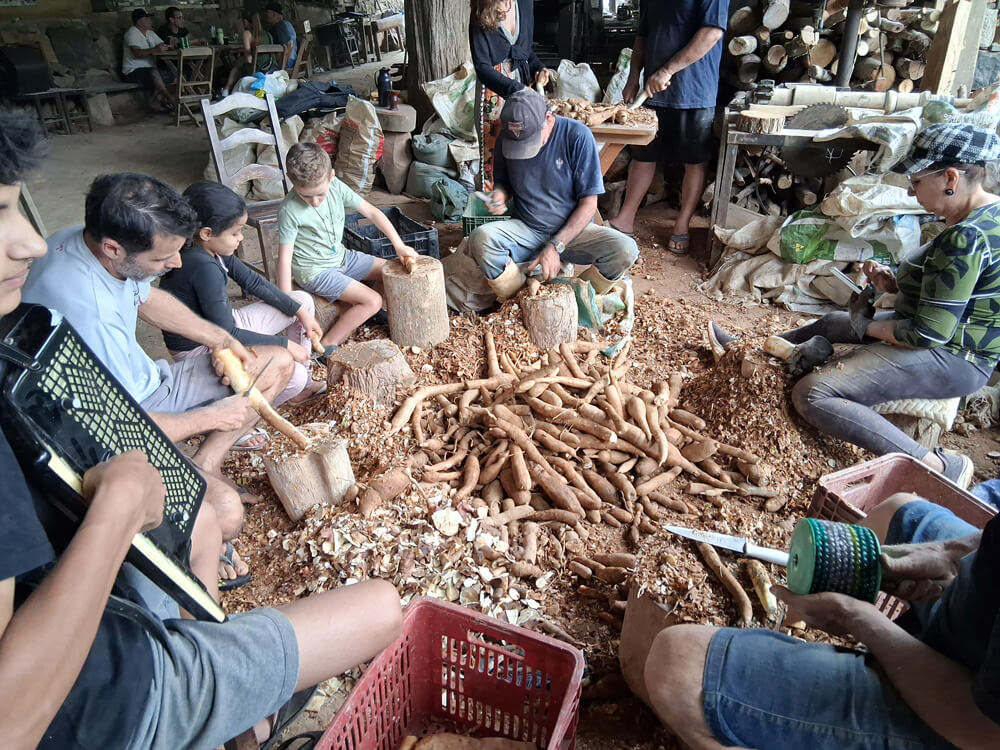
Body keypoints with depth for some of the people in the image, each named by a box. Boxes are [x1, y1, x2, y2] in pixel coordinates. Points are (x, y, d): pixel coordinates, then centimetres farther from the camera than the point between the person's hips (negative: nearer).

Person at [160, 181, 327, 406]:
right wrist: (285, 344, -20)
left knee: (303, 300, 10)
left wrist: (301, 312, 2)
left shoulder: (212, 249, -3)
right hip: (199, 350, -10)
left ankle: (303, 385, 17)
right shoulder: (203, 266, -31)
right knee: (293, 375, -28)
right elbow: (225, 335, -28)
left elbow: (252, 281, 8)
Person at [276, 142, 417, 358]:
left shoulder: (336, 187, -10)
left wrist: (399, 245, -8)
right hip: (315, 271, -7)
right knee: (372, 301, -20)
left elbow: (371, 212, -2)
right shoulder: (289, 211, -25)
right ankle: (326, 347, -14)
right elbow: (285, 257, -22)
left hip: (341, 257, 7)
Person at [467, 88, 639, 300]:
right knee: (480, 239, -29)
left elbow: (588, 203, -12)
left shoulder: (577, 135, -14)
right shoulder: (506, 138, -4)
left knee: (625, 250, -29)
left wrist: (556, 246, -20)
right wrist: (500, 193, -13)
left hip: (572, 229, -1)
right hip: (526, 230, 2)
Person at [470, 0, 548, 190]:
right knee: (493, 150, -3)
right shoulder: (480, 18, -11)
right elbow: (482, 68, -17)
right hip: (494, 90, -4)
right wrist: (515, 88, -27)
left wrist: (538, 68, -1)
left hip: (522, 85, 4)